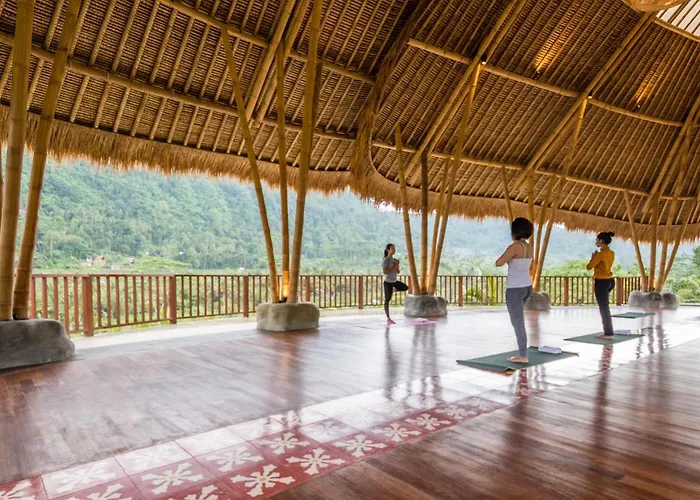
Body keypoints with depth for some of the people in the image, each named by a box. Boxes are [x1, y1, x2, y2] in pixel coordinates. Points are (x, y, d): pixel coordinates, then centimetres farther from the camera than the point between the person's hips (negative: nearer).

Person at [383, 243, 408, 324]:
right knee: (387, 300, -2)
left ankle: (392, 290, 27)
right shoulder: (386, 260, -15)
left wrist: (397, 266, -9)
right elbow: (385, 272, -23)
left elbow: (398, 272, 10)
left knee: (405, 287, 18)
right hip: (388, 282, -8)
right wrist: (394, 267, -19)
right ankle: (388, 319, 4)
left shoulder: (394, 260, 7)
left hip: (394, 281, 8)